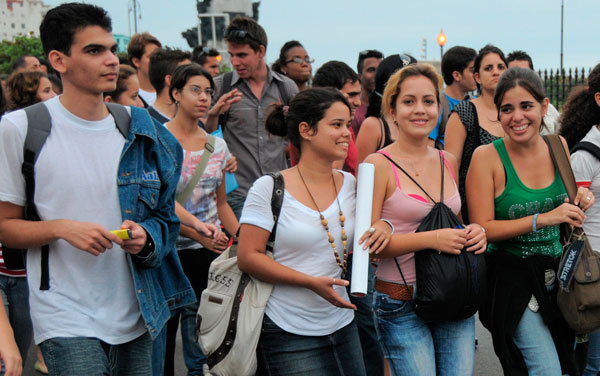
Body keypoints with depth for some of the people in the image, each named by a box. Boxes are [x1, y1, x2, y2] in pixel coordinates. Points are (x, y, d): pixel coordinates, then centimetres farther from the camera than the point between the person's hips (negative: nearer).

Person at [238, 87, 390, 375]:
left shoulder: (350, 184, 6)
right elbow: (248, 257, -11)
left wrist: (383, 227, -7)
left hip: (342, 327, 5)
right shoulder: (269, 188, -9)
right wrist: (312, 282, -20)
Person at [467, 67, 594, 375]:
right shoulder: (487, 157, -13)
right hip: (512, 277, -5)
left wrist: (579, 201, -4)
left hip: (557, 271, 6)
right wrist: (543, 219, -23)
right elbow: (482, 228, -16)